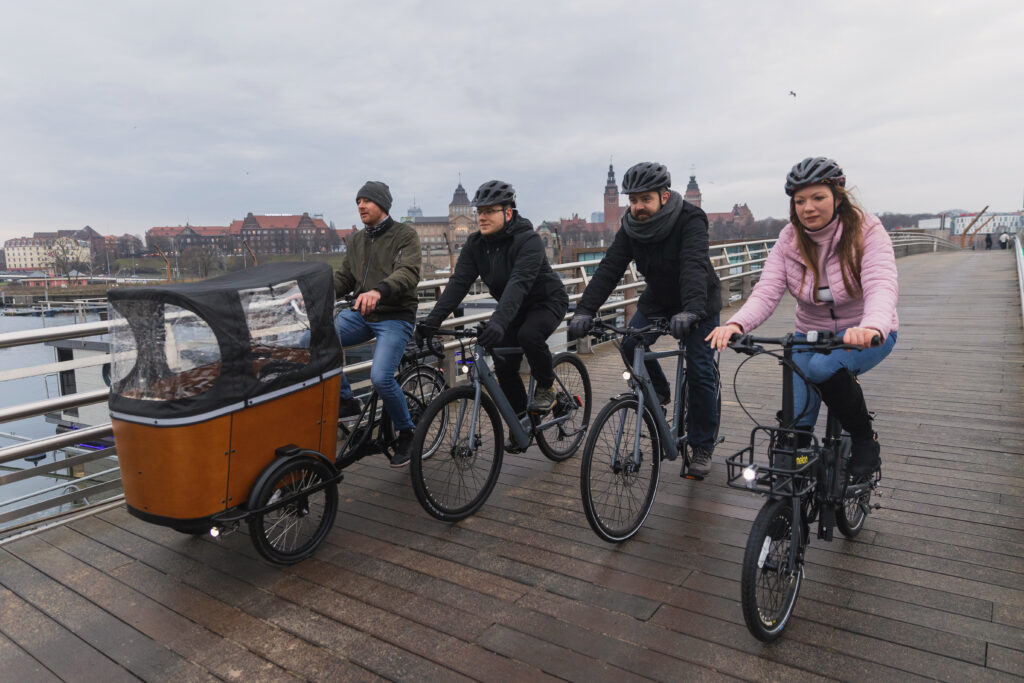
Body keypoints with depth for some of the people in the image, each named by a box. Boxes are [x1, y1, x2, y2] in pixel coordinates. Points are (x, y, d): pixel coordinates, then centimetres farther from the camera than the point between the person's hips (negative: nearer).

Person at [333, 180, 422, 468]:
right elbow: (344, 277, 16)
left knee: (381, 377, -24)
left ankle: (406, 433, 1)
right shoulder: (357, 239, 16)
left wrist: (379, 290, -42)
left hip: (395, 316, -6)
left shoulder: (404, 235, -5)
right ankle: (346, 400, 0)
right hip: (361, 313, 6)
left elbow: (408, 273, -22)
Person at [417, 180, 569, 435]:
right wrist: (431, 321, -28)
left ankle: (546, 387, -7)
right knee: (504, 367, -3)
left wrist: (498, 322, -56)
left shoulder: (528, 240, -27)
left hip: (547, 301, -6)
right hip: (515, 308, 6)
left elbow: (519, 283, -41)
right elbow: (458, 283, -16)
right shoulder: (475, 244, -8)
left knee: (529, 335, -35)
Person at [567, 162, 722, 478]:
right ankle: (660, 391, 14)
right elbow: (609, 268, -22)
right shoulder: (631, 227, -13)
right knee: (631, 346, -16)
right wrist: (585, 310, -36)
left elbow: (694, 267, -42)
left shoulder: (690, 221, -27)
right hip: (658, 297, 5)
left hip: (699, 302, -4)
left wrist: (690, 311, -59)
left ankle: (702, 448, 7)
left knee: (699, 372, -8)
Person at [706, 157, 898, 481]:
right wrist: (736, 324, -42)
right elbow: (766, 291, -21)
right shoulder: (790, 239, -8)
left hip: (867, 335, -3)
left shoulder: (867, 232, -17)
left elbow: (881, 287, -33)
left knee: (823, 367, -35)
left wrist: (871, 327, -56)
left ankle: (865, 440, -11)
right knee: (794, 426, -9)